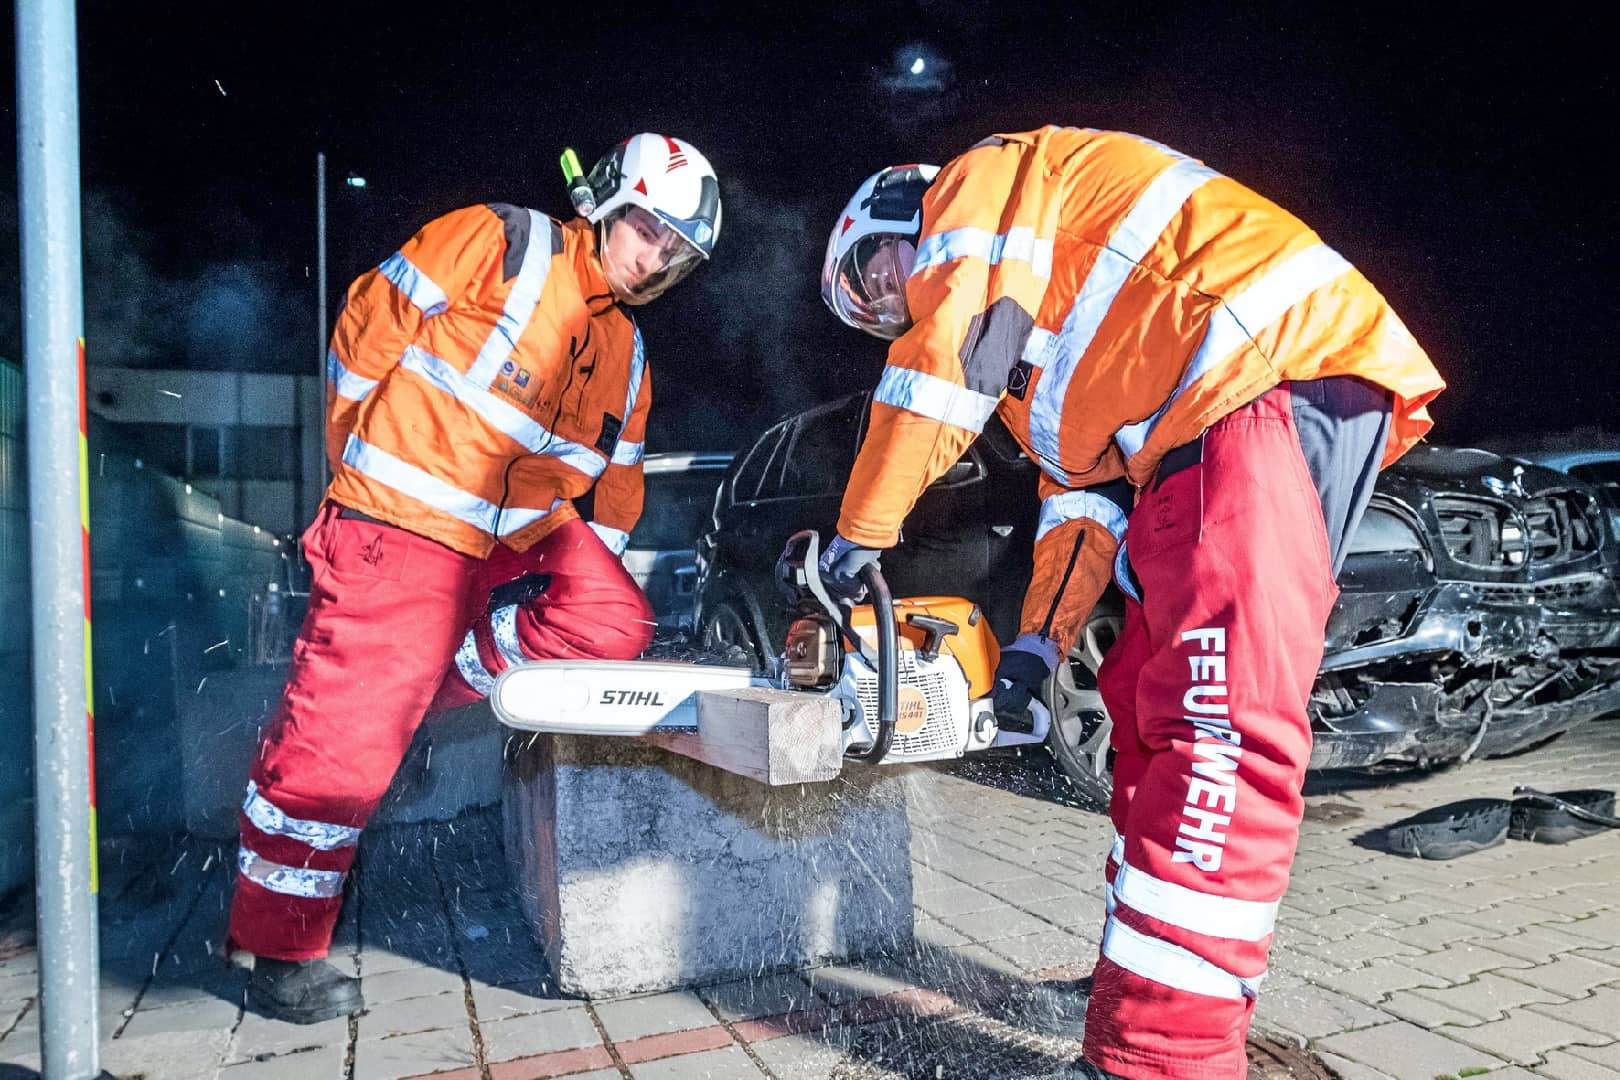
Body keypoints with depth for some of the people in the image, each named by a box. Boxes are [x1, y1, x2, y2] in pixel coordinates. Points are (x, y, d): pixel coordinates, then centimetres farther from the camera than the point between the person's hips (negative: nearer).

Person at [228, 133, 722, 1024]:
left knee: (614, 625, -15)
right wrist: (362, 458, 1)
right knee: (342, 747, -7)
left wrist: (585, 573, 8)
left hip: (523, 535, 7)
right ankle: (281, 948, 12)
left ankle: (420, 682, 2)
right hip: (403, 523, -7)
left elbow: (614, 491, 18)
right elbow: (371, 319, -6)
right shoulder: (502, 245, -7)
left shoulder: (627, 361, 15)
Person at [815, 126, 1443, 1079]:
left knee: (1217, 716, -17)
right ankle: (1141, 983, 17)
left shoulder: (981, 187, 10)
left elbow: (943, 367, -4)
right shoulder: (1039, 323, 33)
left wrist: (861, 533, 4)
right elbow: (1086, 485, 26)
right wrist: (1038, 644, 17)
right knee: (1153, 702, 9)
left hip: (1278, 375, -10)